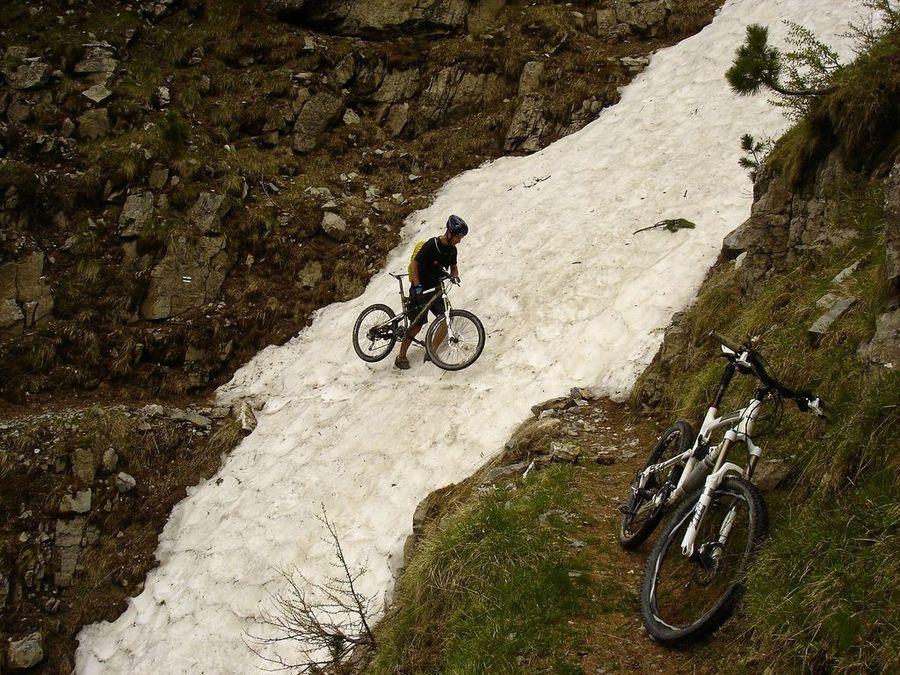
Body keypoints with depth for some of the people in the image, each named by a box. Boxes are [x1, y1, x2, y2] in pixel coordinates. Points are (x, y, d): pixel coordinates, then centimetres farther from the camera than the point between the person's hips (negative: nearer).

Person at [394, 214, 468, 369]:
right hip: (420, 291, -7)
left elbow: (453, 266, 17)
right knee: (418, 324, -5)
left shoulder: (452, 249, 1)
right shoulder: (431, 246, -20)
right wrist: (417, 286, -25)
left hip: (435, 290, 7)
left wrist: (455, 276, -6)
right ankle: (401, 357, 7)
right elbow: (414, 264, -17)